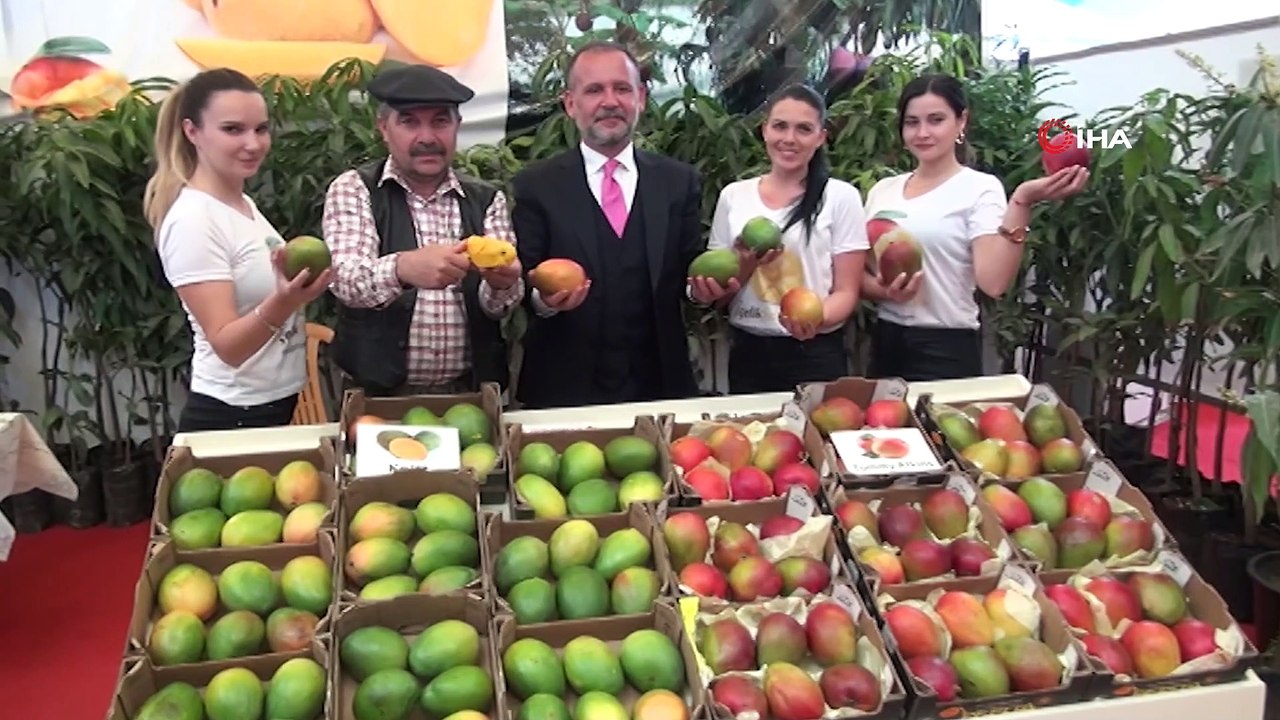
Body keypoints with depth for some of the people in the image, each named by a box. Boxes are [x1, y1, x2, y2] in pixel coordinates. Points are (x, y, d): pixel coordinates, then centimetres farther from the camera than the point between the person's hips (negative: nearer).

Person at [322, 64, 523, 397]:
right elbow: (346, 279, -13)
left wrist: (501, 284, -23)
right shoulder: (353, 189, 1)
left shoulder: (487, 200, 6)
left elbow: (501, 303, 0)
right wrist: (402, 268, -33)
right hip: (378, 394, -2)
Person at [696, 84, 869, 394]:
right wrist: (719, 287, -11)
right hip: (747, 353, 3)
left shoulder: (841, 196, -3)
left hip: (815, 356, -2)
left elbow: (846, 291, -4)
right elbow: (718, 290, 11)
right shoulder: (733, 196, 4)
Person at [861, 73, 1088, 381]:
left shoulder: (979, 187, -7)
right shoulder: (883, 189, 7)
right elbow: (859, 270, 11)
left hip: (947, 348, -5)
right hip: (885, 343, 5)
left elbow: (994, 283, -21)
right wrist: (882, 290, -10)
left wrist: (1021, 203, -29)